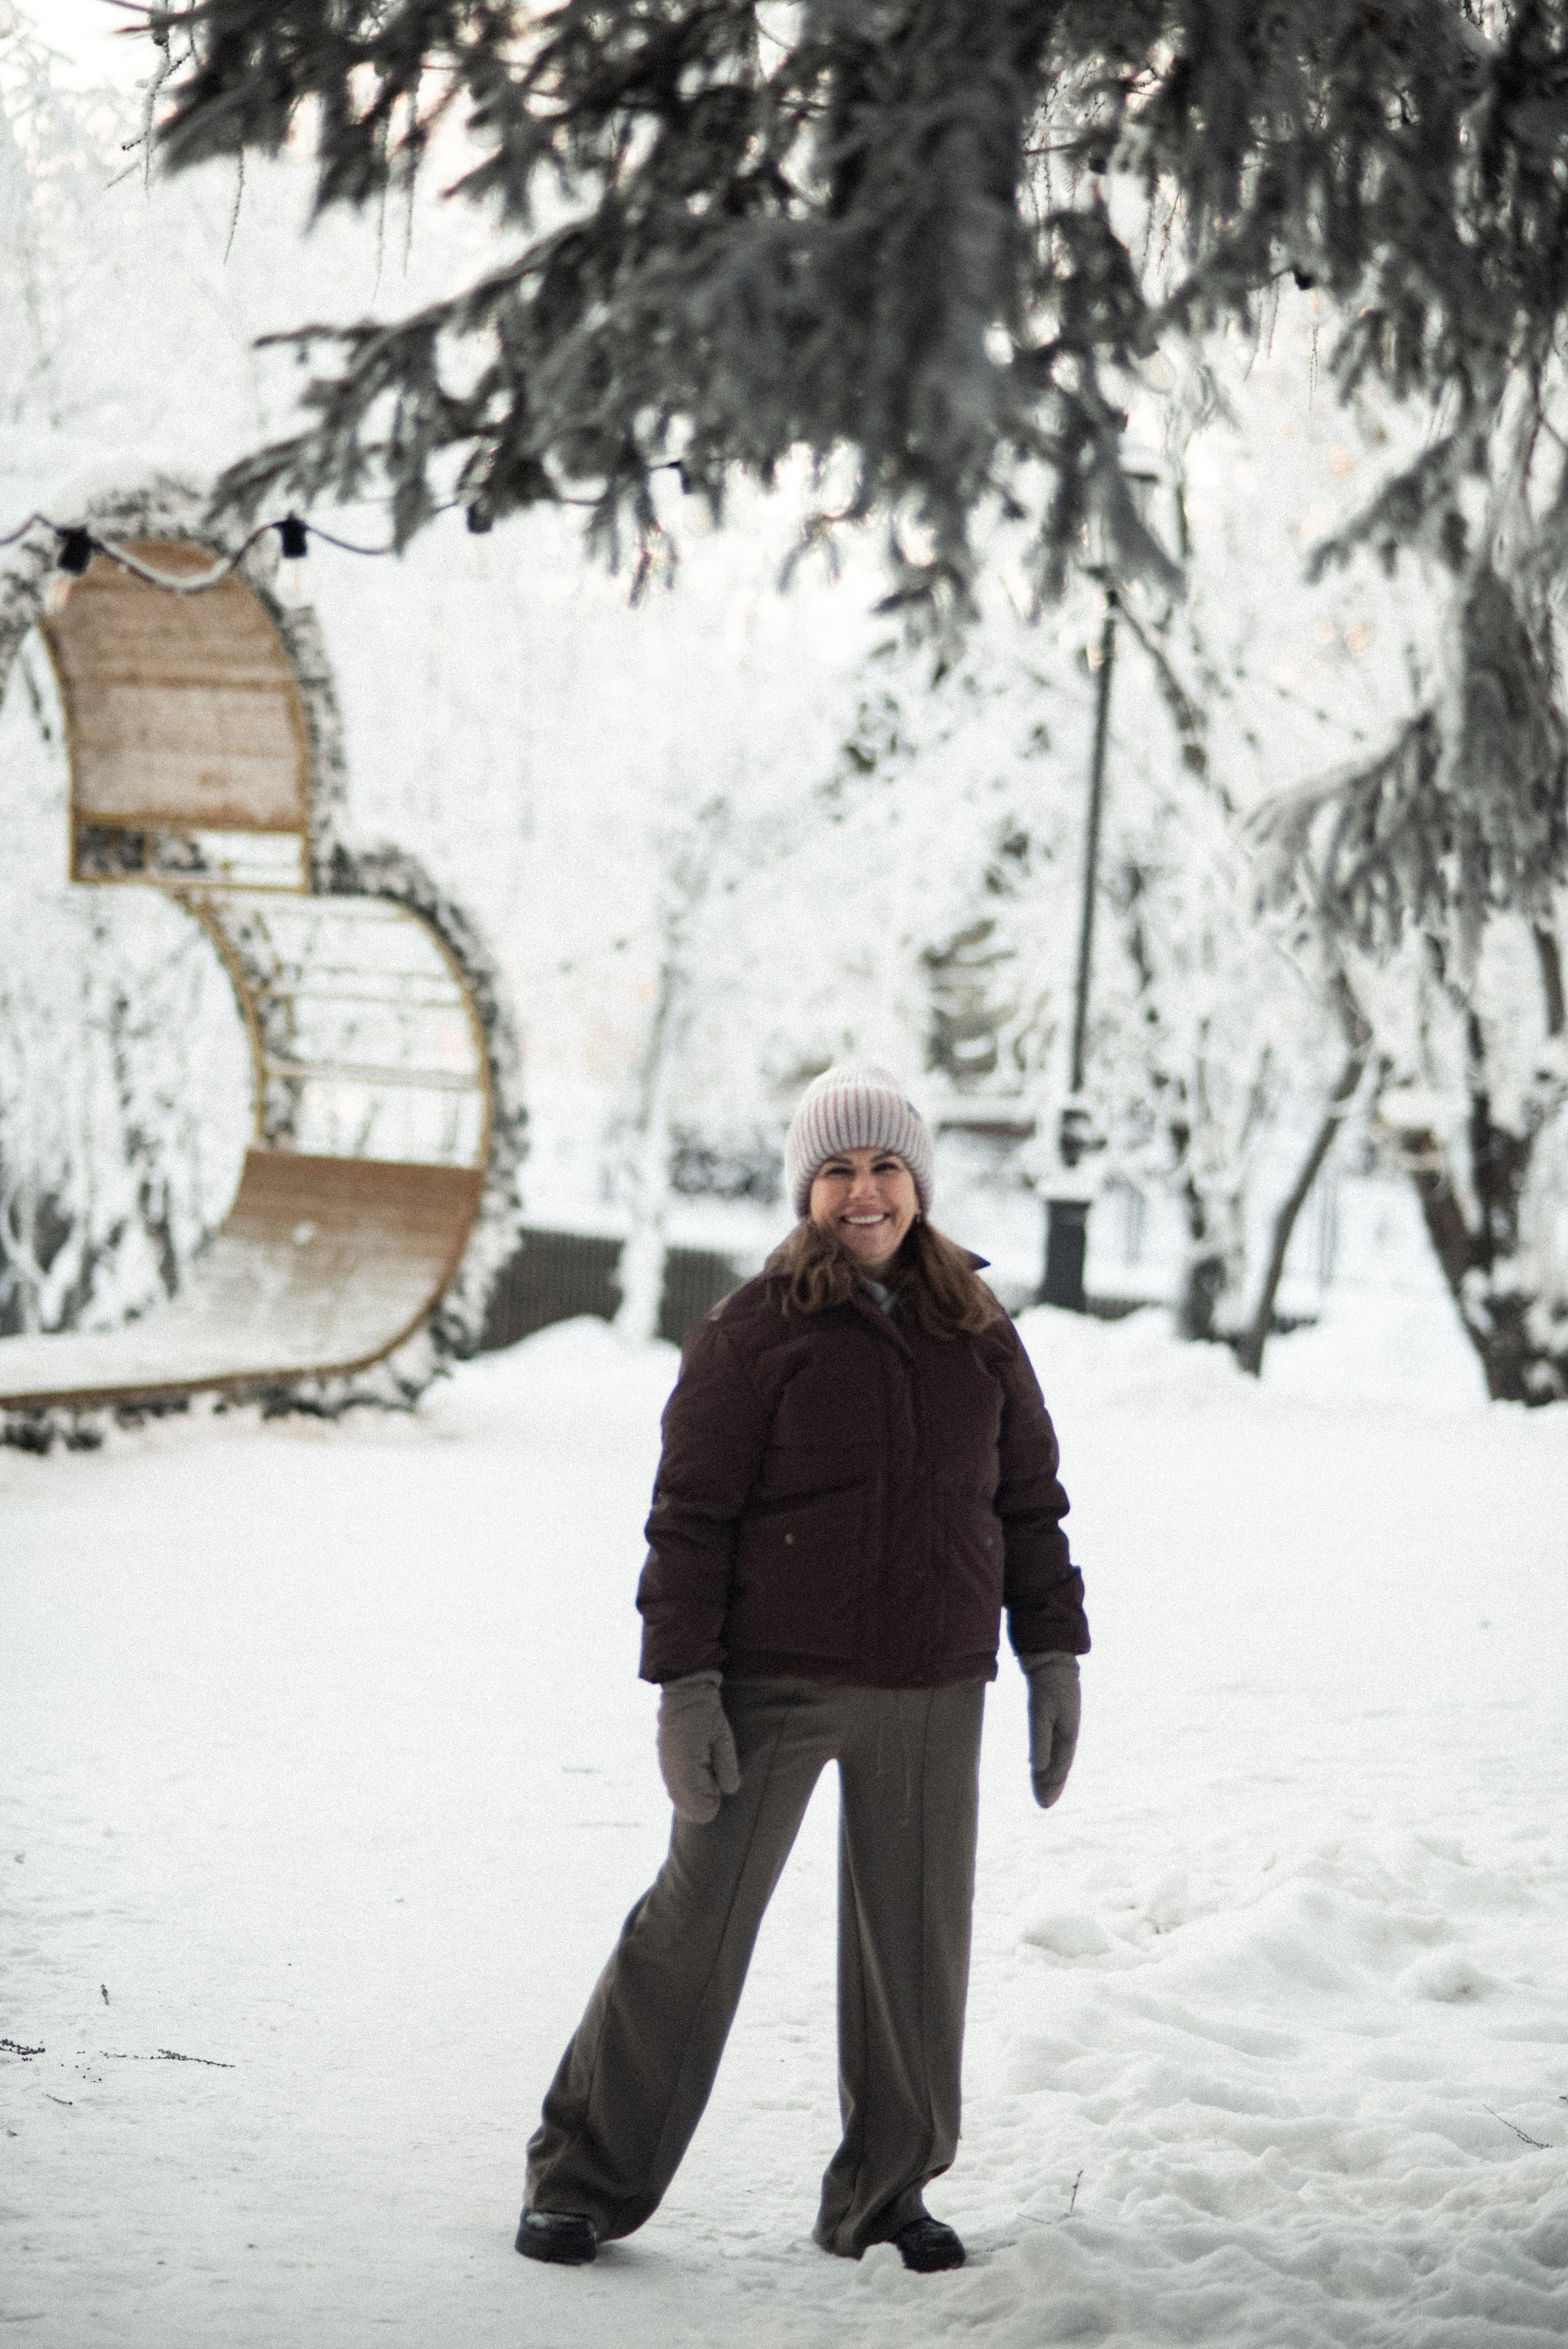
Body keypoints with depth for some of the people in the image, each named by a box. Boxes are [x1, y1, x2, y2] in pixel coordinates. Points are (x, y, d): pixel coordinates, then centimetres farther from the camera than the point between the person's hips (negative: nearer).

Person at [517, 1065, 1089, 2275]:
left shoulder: (979, 1334, 7)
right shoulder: (752, 1334, -6)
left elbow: (1031, 1502, 13)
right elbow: (692, 1518, -7)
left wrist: (1054, 1653, 8)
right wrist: (684, 1684, -12)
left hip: (933, 1697, 4)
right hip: (776, 1686, -4)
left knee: (914, 1945, 10)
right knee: (695, 1929, 0)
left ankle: (887, 2192, 26)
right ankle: (587, 2178, 13)